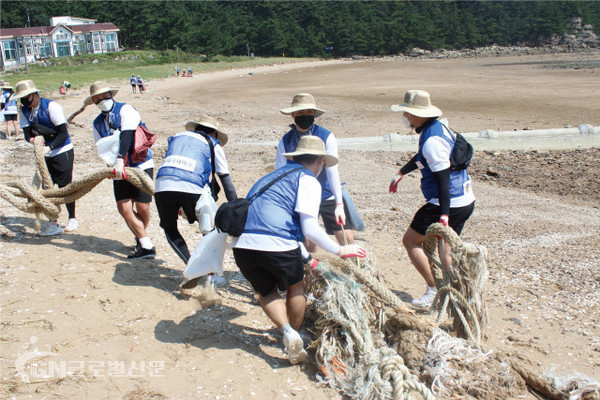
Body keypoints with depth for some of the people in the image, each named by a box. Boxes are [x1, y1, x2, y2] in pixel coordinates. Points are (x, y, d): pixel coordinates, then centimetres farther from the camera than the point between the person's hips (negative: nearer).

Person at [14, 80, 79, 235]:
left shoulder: (51, 106, -16)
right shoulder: (24, 111, 2)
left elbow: (63, 133, -19)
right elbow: (27, 133, -2)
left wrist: (49, 148, -30)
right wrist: (32, 139, -26)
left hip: (62, 152, -6)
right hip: (43, 154, 6)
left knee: (64, 186, -3)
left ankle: (72, 219, 18)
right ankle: (53, 224, 11)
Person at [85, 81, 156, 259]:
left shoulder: (125, 110, -5)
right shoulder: (98, 123, 14)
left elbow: (127, 136, -19)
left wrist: (120, 160, -32)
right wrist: (111, 166, -10)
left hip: (141, 164, -5)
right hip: (119, 169, 5)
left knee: (142, 208, -6)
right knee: (124, 208, -11)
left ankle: (140, 237, 21)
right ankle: (146, 246, -6)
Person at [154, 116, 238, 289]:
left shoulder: (177, 137, 32)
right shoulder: (213, 145, 23)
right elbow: (226, 180, 20)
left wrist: (178, 206, 42)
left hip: (162, 185, 2)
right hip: (191, 188, -2)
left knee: (169, 229, 22)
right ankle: (211, 275, 18)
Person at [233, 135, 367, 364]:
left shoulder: (274, 175, 29)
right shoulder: (308, 180, 6)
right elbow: (310, 229, -5)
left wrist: (305, 258, 44)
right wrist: (340, 251, 10)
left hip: (242, 244, 6)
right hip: (276, 244, -5)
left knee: (266, 292, 24)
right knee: (295, 286, 23)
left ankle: (287, 331, 3)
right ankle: (296, 333, 31)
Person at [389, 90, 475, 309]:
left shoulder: (432, 140, -20)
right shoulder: (437, 127, 11)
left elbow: (443, 179, -26)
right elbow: (421, 157, 29)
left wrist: (443, 215, -28)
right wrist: (401, 173, 38)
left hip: (448, 203, -10)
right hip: (465, 201, 10)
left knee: (410, 241, 4)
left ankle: (434, 289, 3)